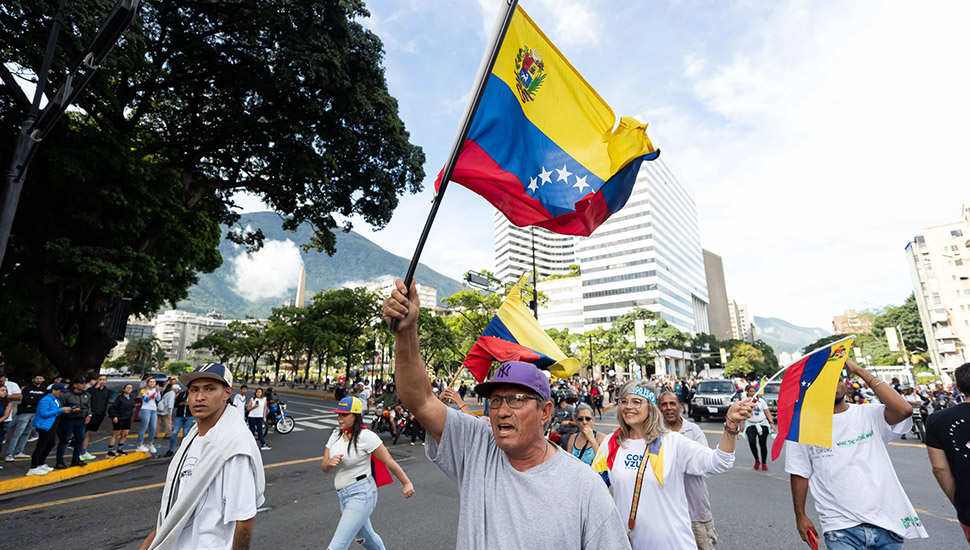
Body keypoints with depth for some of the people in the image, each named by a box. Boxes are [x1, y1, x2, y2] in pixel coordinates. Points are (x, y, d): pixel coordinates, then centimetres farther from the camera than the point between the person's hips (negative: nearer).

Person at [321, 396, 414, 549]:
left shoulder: (366, 436, -16)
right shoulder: (336, 435, 5)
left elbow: (389, 460, -13)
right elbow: (324, 468, 6)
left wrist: (407, 483, -10)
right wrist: (330, 462, -18)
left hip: (361, 495, -8)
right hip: (344, 496, 8)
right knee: (365, 537, 26)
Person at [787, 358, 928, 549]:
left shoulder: (869, 414, 0)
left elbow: (904, 410, -22)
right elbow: (800, 473, 4)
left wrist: (859, 370, -16)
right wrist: (800, 516, 3)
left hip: (886, 521, 1)